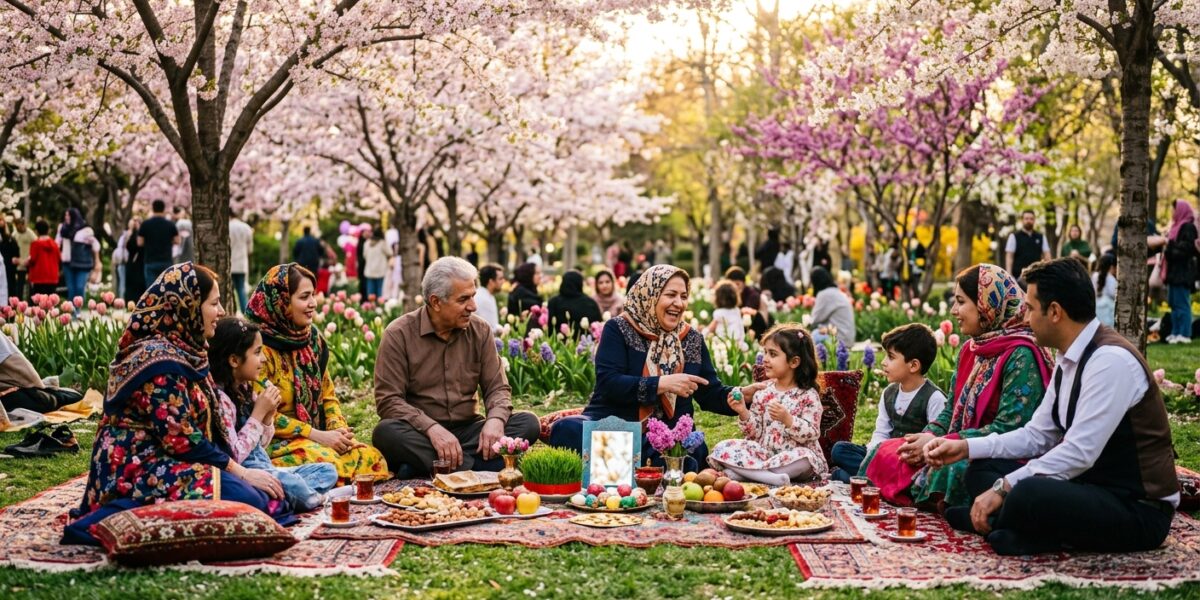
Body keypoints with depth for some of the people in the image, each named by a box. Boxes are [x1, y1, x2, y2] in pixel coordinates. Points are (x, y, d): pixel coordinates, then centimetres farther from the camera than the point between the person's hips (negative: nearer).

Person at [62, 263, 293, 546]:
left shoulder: (184, 350, 13)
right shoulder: (159, 358, -16)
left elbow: (203, 426, 14)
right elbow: (179, 438, -20)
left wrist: (238, 469, 3)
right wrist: (240, 472, -14)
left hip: (160, 460, 10)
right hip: (137, 470, -10)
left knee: (263, 492, -3)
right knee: (245, 500, -26)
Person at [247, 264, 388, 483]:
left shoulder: (312, 337, 12)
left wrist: (339, 429, -5)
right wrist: (318, 436, -16)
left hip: (316, 437, 7)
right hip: (275, 442, -7)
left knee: (372, 458, -19)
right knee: (326, 461, -35)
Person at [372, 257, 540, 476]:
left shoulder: (480, 331, 5)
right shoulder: (399, 334, -6)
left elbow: (497, 388, 5)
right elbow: (388, 400, -12)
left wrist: (495, 419, -19)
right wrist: (432, 428, -28)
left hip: (467, 429, 4)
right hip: (419, 433, -4)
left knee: (527, 423, -19)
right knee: (386, 432, -34)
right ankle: (475, 467, -33)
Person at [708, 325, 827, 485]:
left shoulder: (808, 395, -5)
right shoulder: (763, 392, 7)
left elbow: (811, 434, -13)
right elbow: (755, 433, 6)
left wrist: (787, 419, -26)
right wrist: (744, 413, -11)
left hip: (792, 456, -4)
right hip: (764, 452, 4)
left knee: (804, 457, -39)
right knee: (722, 448, -15)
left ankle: (742, 472, -31)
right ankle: (771, 477, -32)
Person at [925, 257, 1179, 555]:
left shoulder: (1110, 360, -21)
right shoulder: (1069, 360, 8)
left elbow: (1079, 452, -25)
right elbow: (1036, 435, 16)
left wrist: (1003, 487, -21)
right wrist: (967, 447, 6)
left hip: (1137, 510, -9)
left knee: (1027, 494, -35)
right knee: (982, 469, 7)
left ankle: (1001, 527, -6)